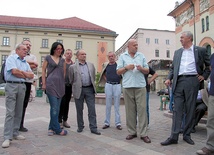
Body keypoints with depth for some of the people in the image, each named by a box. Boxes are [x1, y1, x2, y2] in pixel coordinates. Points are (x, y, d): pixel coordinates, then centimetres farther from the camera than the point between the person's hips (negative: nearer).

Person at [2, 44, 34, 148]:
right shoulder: (11, 58, 0)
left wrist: (21, 72, -7)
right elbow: (14, 71, -15)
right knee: (10, 112, -8)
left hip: (22, 86, 6)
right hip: (11, 85, -6)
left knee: (18, 112, 9)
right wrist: (25, 75, -1)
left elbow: (31, 75, 9)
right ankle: (7, 137, -4)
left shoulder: (26, 63, 17)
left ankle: (15, 133, 18)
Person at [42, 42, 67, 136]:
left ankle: (51, 128, 18)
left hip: (60, 85, 5)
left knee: (57, 108, 7)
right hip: (51, 84, -5)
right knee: (54, 108, -6)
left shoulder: (62, 60, 15)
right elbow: (43, 71, 3)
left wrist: (63, 83, 8)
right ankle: (57, 129, 2)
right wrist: (44, 83, -3)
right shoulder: (48, 58, 5)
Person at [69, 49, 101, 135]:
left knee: (92, 109, 0)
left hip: (90, 89, 2)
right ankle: (80, 127, 25)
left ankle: (93, 128, 7)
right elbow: (71, 80, 7)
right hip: (79, 90, -1)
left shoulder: (91, 65, 9)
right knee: (79, 110, 9)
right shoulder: (72, 67, 0)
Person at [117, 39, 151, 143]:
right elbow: (118, 72, 7)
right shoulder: (123, 56, 11)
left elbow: (147, 71, 12)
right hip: (127, 87, 0)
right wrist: (126, 68, -9)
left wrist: (141, 68, -8)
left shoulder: (141, 56, 14)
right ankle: (132, 132, 15)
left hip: (140, 86, 1)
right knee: (130, 110, 4)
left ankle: (143, 134, 3)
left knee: (142, 109, -3)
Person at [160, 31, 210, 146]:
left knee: (190, 110, 4)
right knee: (177, 109, -1)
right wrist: (169, 78, 2)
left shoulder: (200, 50, 7)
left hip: (192, 81, -2)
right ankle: (174, 137, 1)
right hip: (179, 82, 2)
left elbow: (209, 65, 13)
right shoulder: (177, 52, 16)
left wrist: (204, 75, 2)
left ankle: (187, 135, 17)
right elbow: (172, 68, 16)